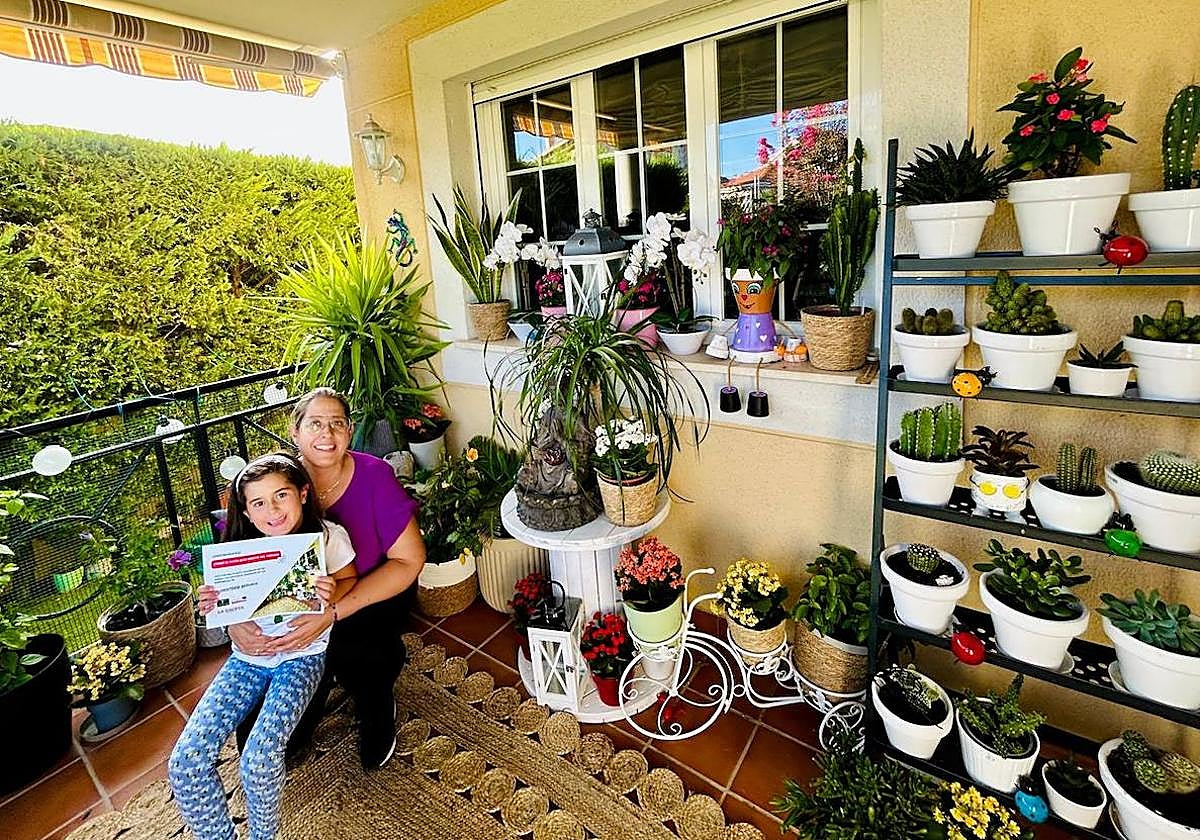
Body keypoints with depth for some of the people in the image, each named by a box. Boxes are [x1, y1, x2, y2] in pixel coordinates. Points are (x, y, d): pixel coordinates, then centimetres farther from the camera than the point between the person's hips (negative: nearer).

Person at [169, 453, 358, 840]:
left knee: (259, 761, -21)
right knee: (184, 763, -10)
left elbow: (349, 580, 1)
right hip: (249, 656, 4)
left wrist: (331, 597, -21)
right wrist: (213, 606, -14)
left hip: (302, 655, -4)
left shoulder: (328, 536, -15)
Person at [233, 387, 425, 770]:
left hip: (373, 600, -2)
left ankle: (378, 711, 14)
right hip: (297, 607, 3)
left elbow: (409, 560, -21)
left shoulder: (374, 476, -21)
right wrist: (234, 619, -28)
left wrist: (333, 613, -32)